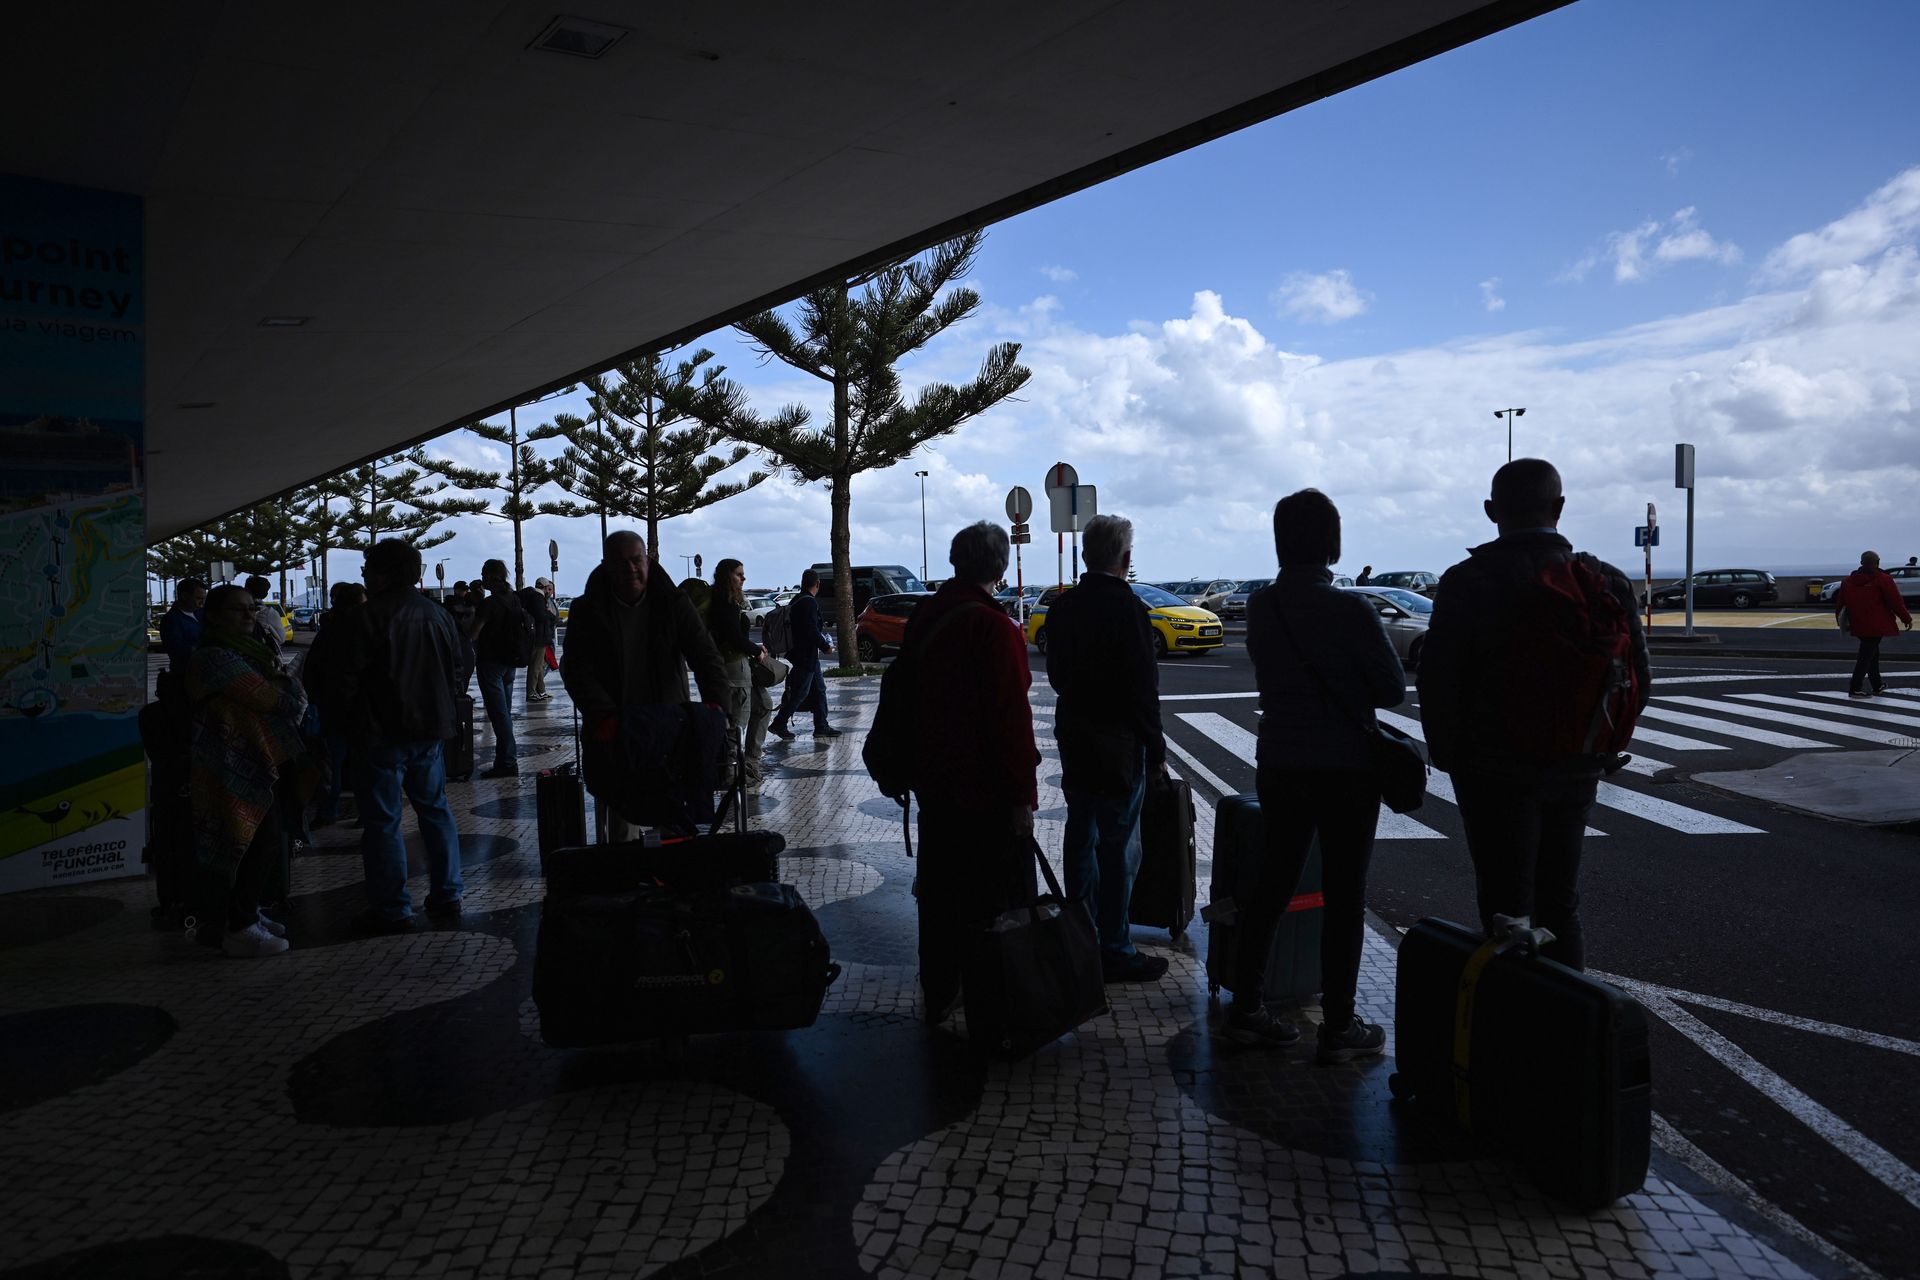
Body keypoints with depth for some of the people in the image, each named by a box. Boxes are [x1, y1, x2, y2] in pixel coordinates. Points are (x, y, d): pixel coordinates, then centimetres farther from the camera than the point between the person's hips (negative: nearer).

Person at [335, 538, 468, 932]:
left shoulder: (366, 618, -15)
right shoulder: (440, 615, 7)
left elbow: (343, 682, -14)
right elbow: (456, 675, 14)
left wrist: (330, 709, 5)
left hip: (381, 734, -6)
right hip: (430, 730, 7)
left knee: (382, 820, 1)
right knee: (435, 810, 16)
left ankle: (392, 909, 6)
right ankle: (446, 895, 20)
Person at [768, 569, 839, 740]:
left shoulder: (797, 600, 11)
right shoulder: (809, 602, -19)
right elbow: (812, 630, -23)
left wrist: (820, 626, 25)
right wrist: (826, 646, -11)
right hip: (806, 655, -10)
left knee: (819, 689, 13)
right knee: (800, 693, -3)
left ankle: (821, 726, 16)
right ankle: (779, 724, 4)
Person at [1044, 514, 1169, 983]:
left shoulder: (1063, 606, 5)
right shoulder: (1126, 607, -18)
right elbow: (1142, 687, -18)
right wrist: (1156, 749, -10)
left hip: (1073, 735, 8)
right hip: (1118, 745, -8)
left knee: (1081, 837, 17)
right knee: (1118, 847, 0)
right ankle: (1114, 951, 7)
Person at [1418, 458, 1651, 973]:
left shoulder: (1467, 581, -13)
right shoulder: (1608, 583, -1)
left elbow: (1437, 680, -14)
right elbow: (1637, 681, 4)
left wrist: (1449, 755, 1)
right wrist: (1597, 746, 16)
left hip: (1495, 770, -4)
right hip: (1576, 771, 4)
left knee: (1507, 911, 4)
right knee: (1560, 907, 17)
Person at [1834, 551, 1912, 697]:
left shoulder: (1848, 581, 9)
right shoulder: (1883, 579, -8)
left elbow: (1839, 603, 11)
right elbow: (1896, 602, -8)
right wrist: (1906, 619, 1)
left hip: (1858, 625, 6)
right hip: (1876, 625, -6)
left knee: (1872, 653, 21)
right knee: (1867, 655, -6)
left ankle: (1877, 685, 29)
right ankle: (1855, 689, -12)